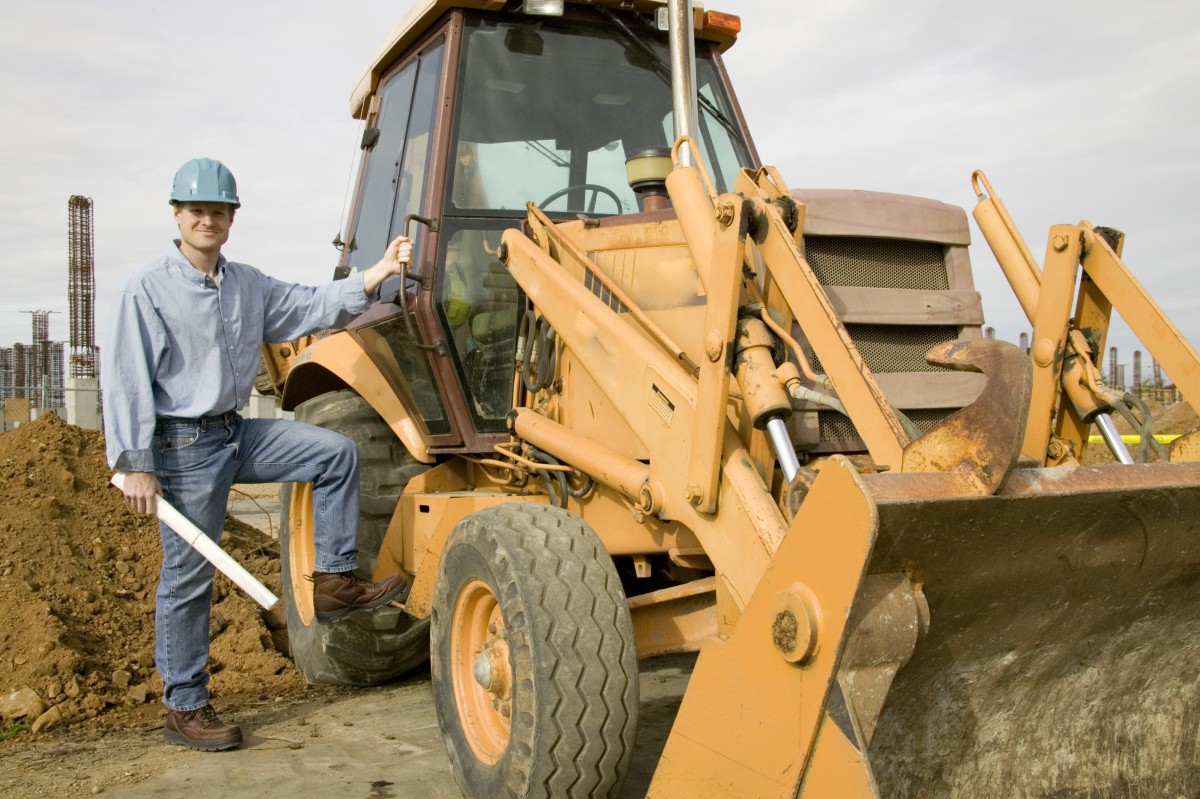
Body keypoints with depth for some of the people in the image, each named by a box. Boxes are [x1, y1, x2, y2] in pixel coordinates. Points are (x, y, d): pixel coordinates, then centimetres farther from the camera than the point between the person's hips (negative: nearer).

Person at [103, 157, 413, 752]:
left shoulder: (248, 284, 9)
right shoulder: (147, 289, -10)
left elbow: (311, 308, 8)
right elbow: (124, 381, -13)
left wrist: (379, 273, -4)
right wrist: (134, 465, -17)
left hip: (238, 433, 6)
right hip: (184, 446, -6)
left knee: (335, 453, -4)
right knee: (188, 577, 0)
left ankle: (333, 579, 3)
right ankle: (184, 708, 13)